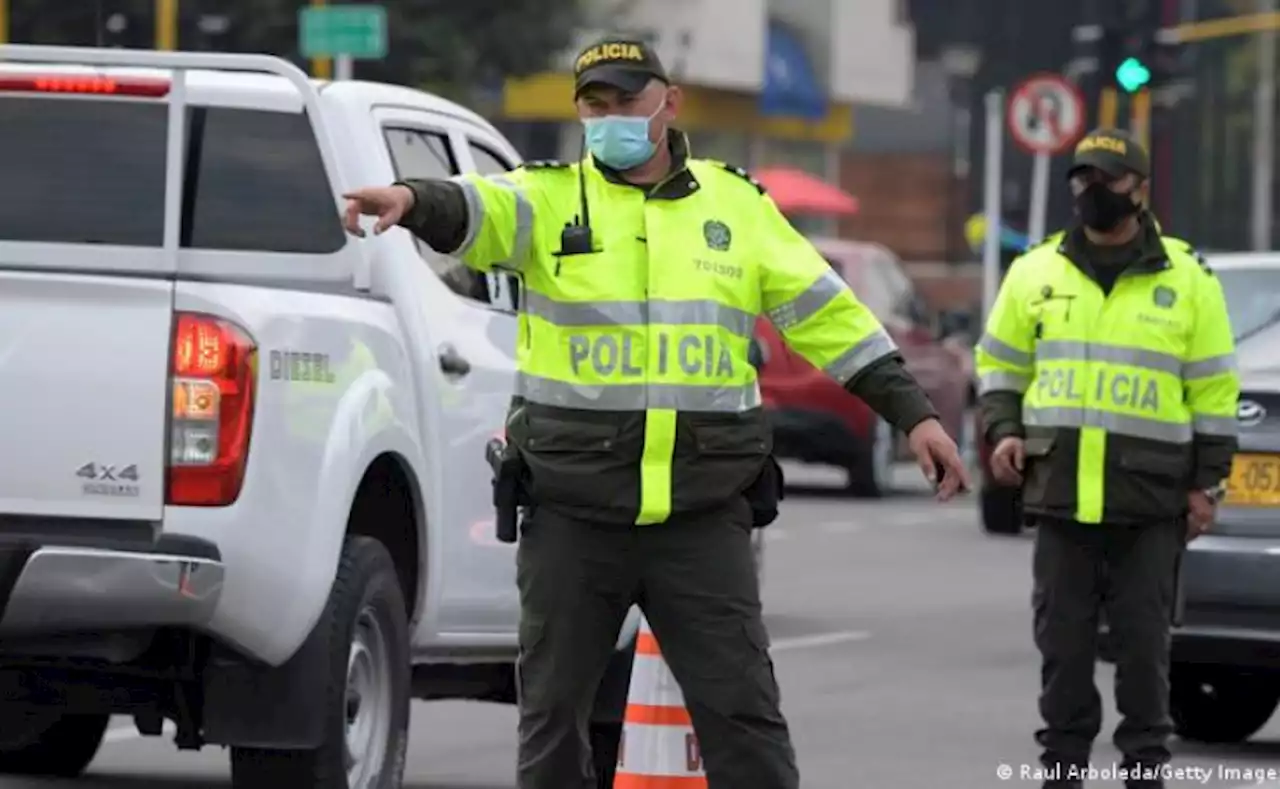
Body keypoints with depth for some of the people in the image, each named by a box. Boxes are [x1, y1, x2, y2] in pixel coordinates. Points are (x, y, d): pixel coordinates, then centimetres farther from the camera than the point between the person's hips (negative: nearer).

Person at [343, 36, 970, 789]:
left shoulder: (737, 203, 9)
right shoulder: (551, 196, 2)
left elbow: (826, 313, 10)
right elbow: (477, 211, -19)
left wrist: (914, 413, 6)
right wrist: (414, 199, -43)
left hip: (704, 519, 0)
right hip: (572, 513, 0)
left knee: (740, 710, -1)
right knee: (553, 709, 7)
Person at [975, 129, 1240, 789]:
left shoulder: (1187, 280, 2)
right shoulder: (1036, 272, 9)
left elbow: (1214, 390, 4)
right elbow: (999, 362, 19)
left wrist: (1206, 483, 1)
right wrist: (1002, 431, 3)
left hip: (1150, 499, -2)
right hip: (1060, 493, 2)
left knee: (1144, 637, 1)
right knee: (1063, 637, 5)